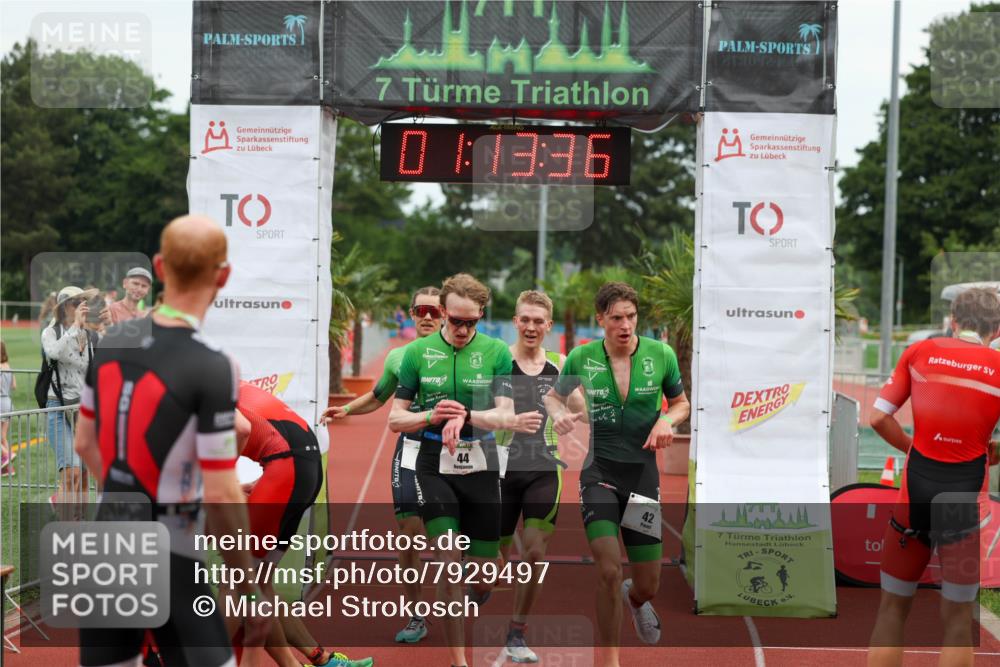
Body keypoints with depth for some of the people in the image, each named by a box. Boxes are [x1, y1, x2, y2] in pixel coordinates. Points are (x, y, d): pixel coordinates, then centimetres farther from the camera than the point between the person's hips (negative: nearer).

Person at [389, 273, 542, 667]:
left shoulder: (497, 351, -1)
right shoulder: (417, 352, -1)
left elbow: (505, 412, -10)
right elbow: (395, 419, 2)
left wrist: (465, 416, -30)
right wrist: (433, 416, -18)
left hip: (481, 468, 1)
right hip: (435, 468, -1)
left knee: (482, 579, 6)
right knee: (448, 564, -14)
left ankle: (467, 607, 42)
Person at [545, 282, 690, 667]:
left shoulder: (661, 354, -3)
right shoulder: (581, 358, -4)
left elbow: (681, 403, 11)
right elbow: (554, 395, 14)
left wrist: (667, 420, -11)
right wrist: (559, 414, -9)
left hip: (642, 471, 2)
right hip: (599, 469, -2)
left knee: (648, 587, 7)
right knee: (609, 570, -18)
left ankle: (634, 599, 47)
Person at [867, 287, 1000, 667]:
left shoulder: (919, 352, 4)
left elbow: (878, 418, 1)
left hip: (915, 491, 1)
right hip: (966, 500, -1)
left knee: (892, 610, 13)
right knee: (957, 620, 9)